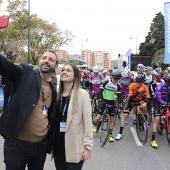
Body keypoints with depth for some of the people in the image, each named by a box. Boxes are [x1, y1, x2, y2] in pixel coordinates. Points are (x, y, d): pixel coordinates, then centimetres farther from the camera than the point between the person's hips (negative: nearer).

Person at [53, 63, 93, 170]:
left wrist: (88, 146, -12)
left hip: (74, 147, -4)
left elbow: (87, 122, -11)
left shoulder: (82, 94, -10)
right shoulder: (57, 93, 5)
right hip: (58, 145, 5)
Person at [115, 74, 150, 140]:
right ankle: (120, 133, -7)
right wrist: (138, 91, -44)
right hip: (131, 100, -2)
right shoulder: (132, 86, -28)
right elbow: (131, 98, -32)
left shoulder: (145, 87, -24)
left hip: (139, 100, 2)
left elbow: (148, 98, -25)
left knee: (144, 107, -30)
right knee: (125, 116, -12)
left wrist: (145, 103, -45)